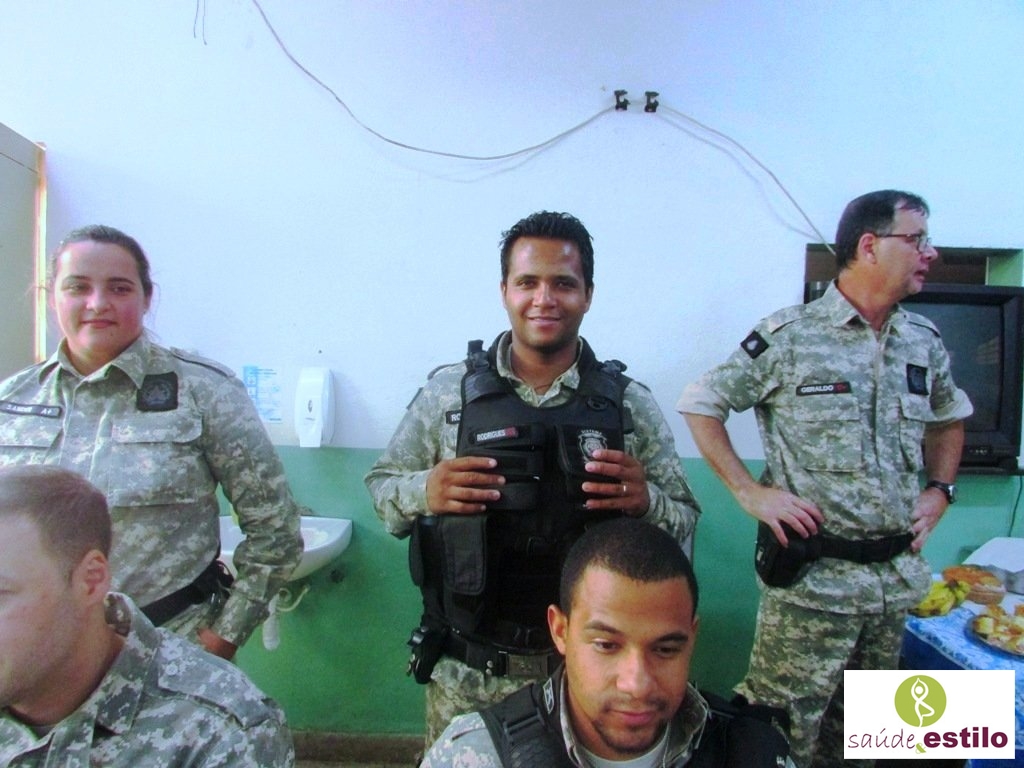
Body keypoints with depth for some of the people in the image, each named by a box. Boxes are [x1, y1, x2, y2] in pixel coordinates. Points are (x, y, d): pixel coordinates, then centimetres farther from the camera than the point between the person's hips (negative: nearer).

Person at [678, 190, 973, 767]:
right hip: (812, 577, -6)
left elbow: (950, 418, 25)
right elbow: (700, 405, -8)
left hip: (899, 577, 6)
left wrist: (941, 490, 11)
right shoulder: (789, 338, -11)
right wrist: (750, 492, -12)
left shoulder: (926, 342, 7)